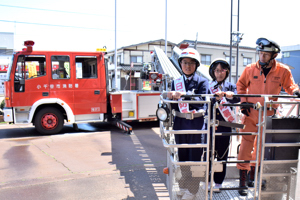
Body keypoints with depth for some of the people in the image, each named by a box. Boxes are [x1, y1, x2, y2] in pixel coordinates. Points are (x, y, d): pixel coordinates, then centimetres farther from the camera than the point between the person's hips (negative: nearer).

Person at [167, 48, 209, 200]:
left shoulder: (202, 82, -2)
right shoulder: (176, 82, 9)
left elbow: (201, 102, -18)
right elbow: (173, 105, 2)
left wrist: (184, 95, -32)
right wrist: (171, 98, -20)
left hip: (196, 122, -3)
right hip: (180, 122, 4)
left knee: (195, 157, 2)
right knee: (182, 156, 14)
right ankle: (183, 186, 31)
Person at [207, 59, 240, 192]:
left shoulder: (231, 86, 10)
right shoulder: (208, 86, 7)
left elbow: (236, 99, -12)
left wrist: (230, 95, -35)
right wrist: (216, 98, -32)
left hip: (225, 126, 1)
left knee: (222, 155, 7)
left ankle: (218, 182, 21)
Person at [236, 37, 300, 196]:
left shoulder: (283, 71, -6)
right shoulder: (250, 69, -6)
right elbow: (241, 85, 9)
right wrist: (243, 102, -2)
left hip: (268, 115, 2)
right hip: (251, 113, -1)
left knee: (261, 146, 16)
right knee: (246, 145, -3)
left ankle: (253, 174, 36)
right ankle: (243, 179, 9)